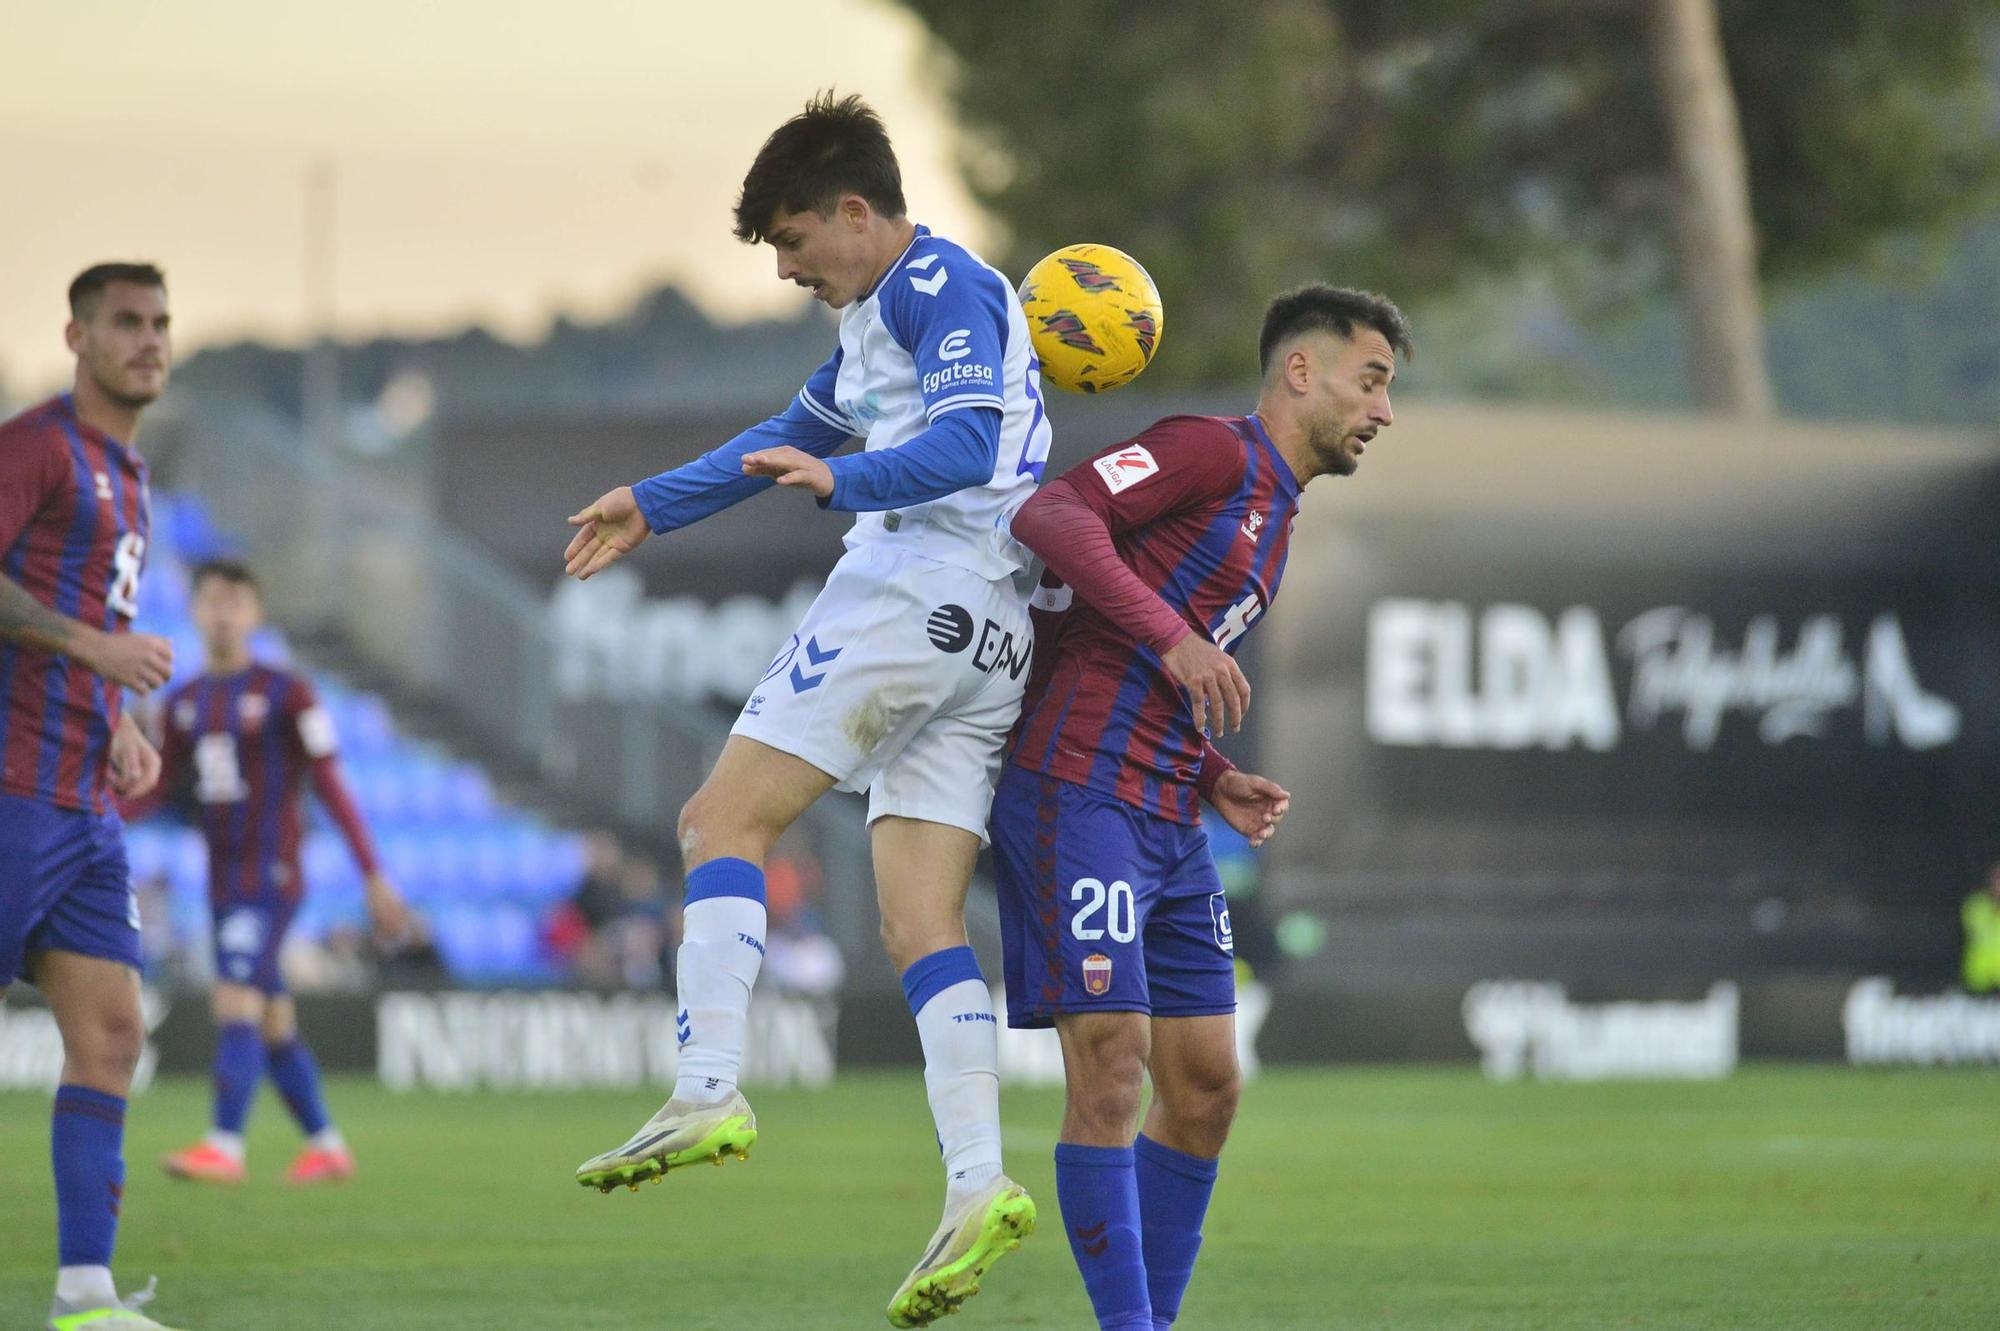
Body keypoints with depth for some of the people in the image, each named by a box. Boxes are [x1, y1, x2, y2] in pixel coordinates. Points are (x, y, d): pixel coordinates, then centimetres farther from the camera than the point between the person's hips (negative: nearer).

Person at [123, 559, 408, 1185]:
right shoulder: (184, 704, 12)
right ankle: (326, 1146, 19)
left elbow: (332, 788, -6)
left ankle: (225, 1146, -25)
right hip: (223, 885, 6)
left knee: (235, 1001, -20)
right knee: (274, 1025, 10)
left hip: (271, 879, -6)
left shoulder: (286, 694, -5)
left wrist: (375, 879, -8)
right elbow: (161, 788, 16)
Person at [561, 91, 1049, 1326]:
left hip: (917, 581, -10)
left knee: (724, 817, -10)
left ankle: (710, 1091, -21)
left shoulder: (942, 286, -5)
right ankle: (979, 1185, -13)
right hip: (985, 637, 10)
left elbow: (969, 446, -20)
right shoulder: (881, 313, 27)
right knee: (922, 918, 0)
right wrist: (655, 505, 44)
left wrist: (843, 480, -31)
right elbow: (795, 435, 41)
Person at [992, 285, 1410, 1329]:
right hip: (1080, 798, -10)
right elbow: (1049, 515, -19)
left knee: (1205, 1086, 7)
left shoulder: (1273, 516, 23)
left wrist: (1216, 784, 11)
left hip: (1166, 824, 10)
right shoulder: (1213, 454, -6)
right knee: (1112, 1066, -13)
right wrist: (1172, 634, -25)